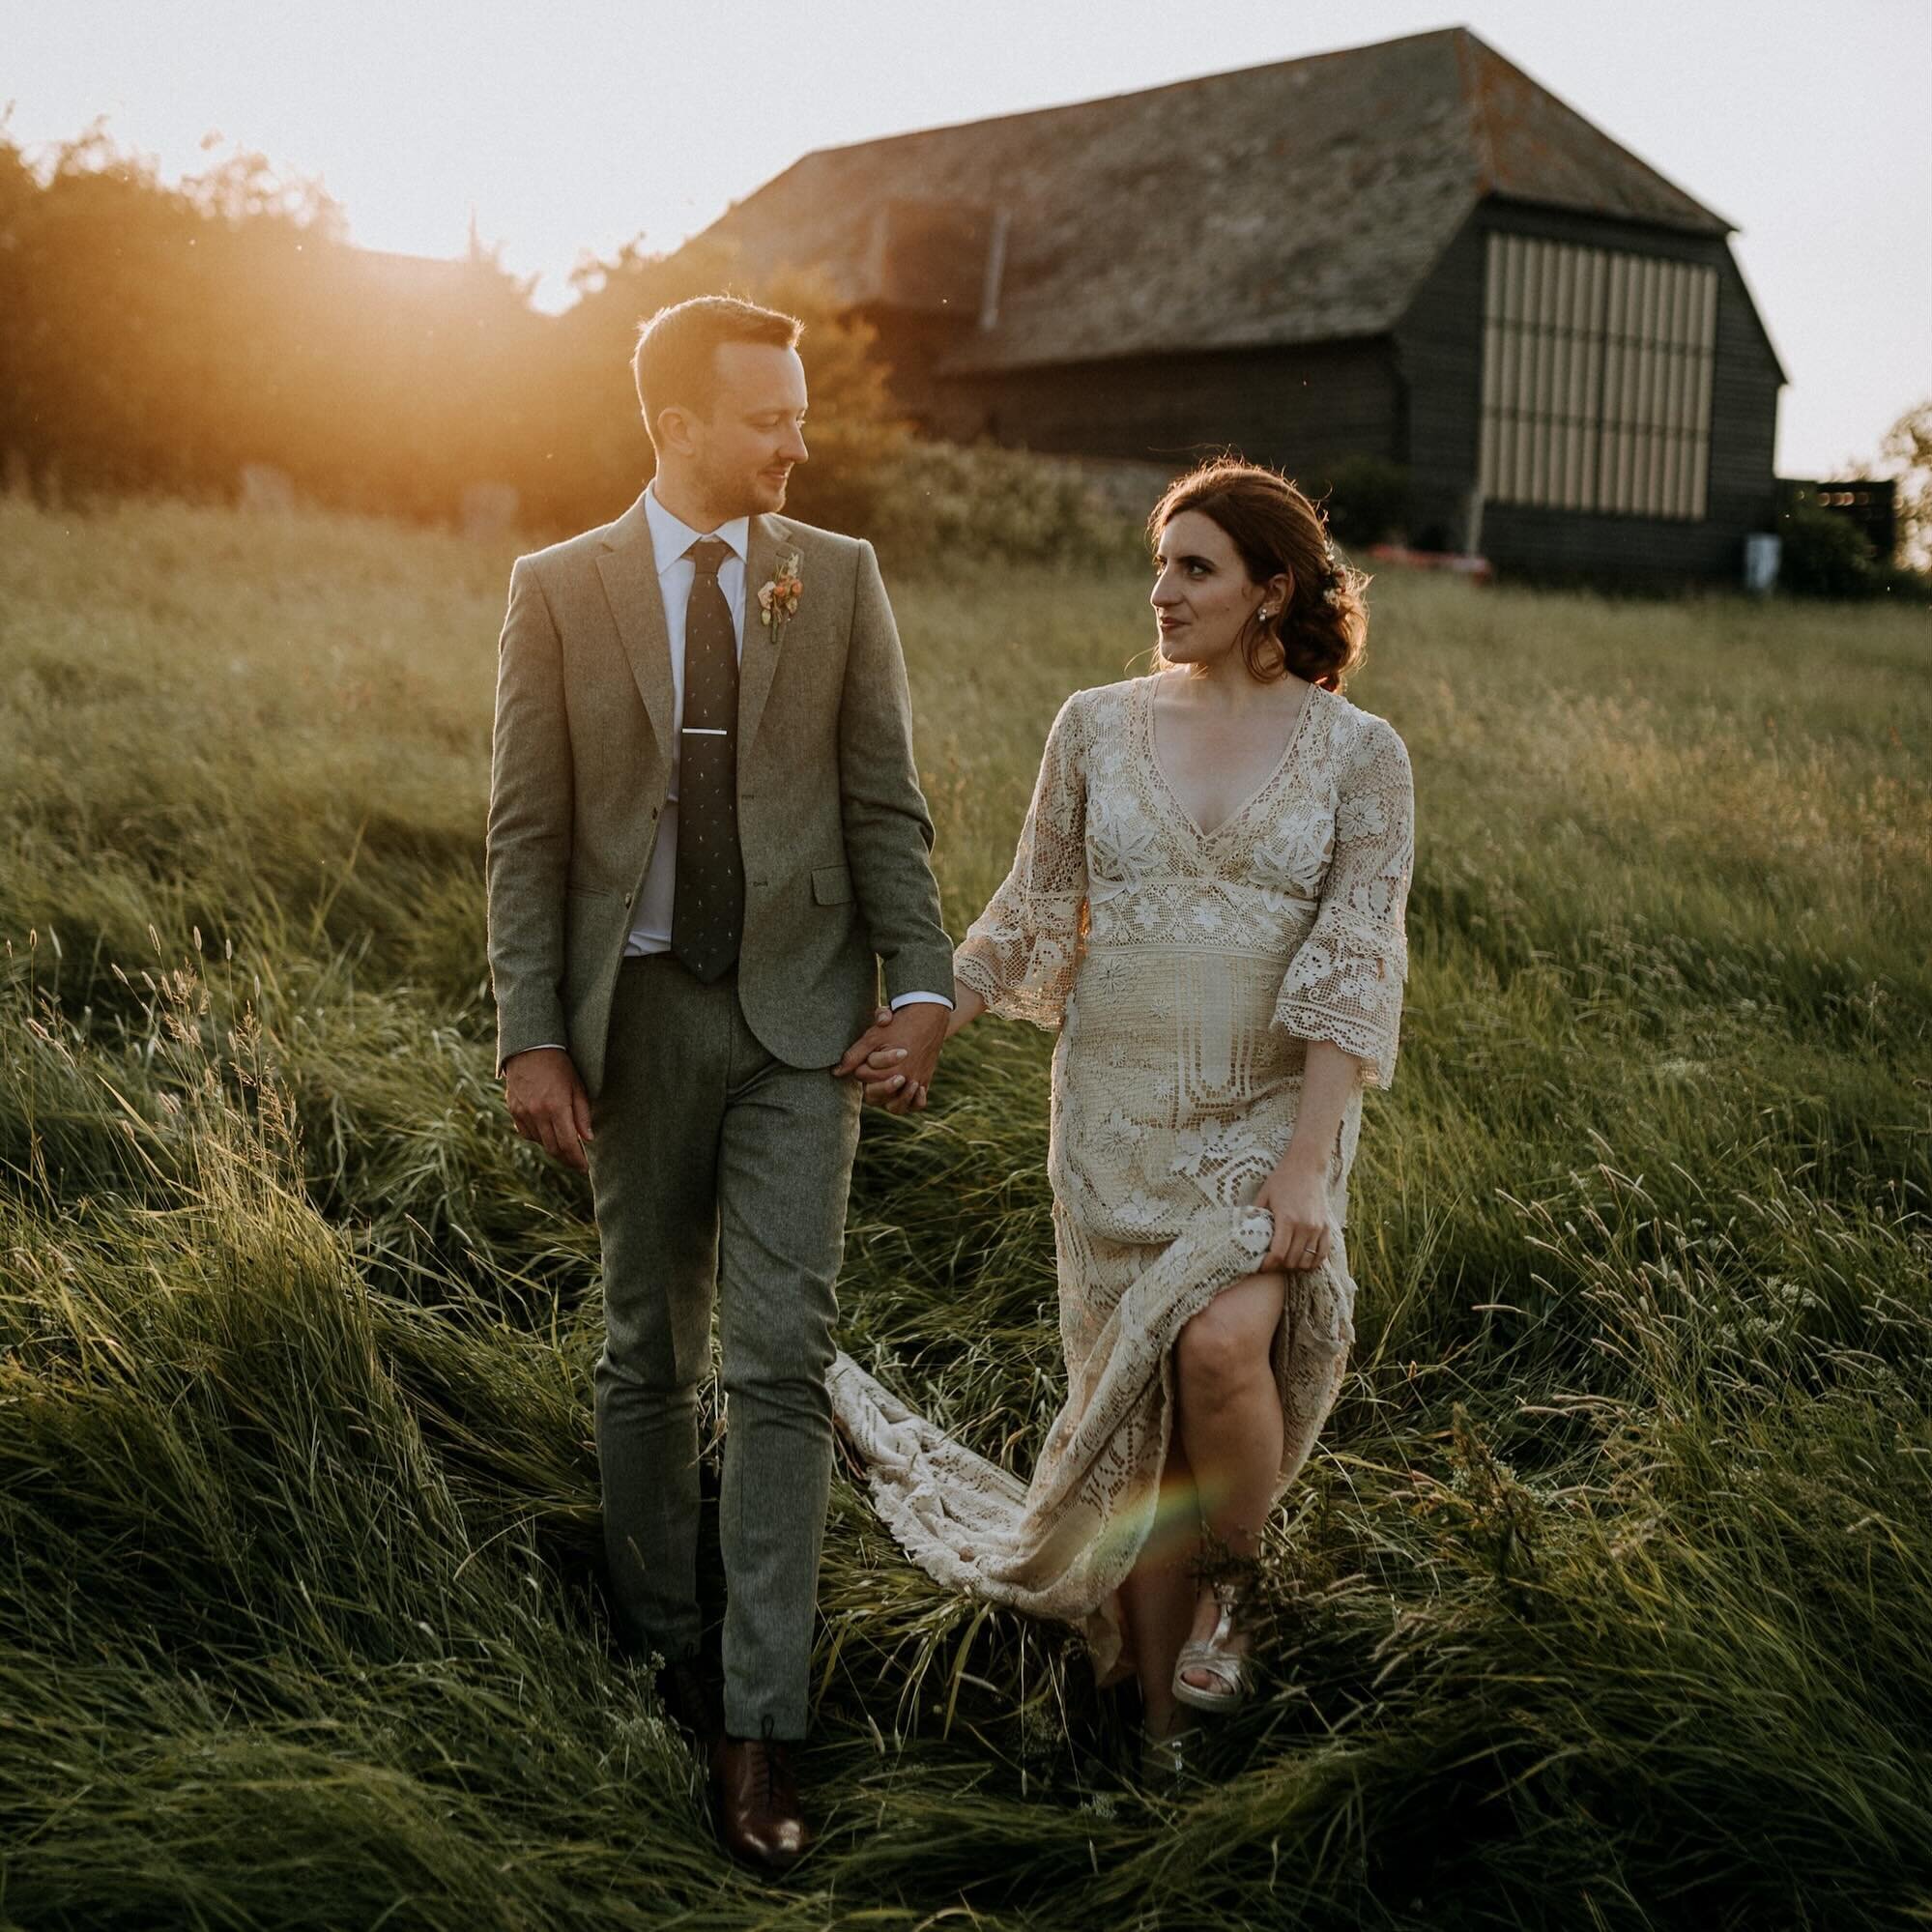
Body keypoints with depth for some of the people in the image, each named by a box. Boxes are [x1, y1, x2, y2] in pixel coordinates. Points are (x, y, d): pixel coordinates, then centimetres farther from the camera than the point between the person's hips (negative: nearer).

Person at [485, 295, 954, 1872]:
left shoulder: (840, 578, 3)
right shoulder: (561, 590, 0)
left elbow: (885, 804, 3)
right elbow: (527, 833, -1)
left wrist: (921, 983, -9)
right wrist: (532, 1034, -8)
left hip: (801, 1014, 0)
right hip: (638, 1013, 0)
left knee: (782, 1360, -5)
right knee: (650, 1351, 13)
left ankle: (760, 1725, 0)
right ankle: (659, 1643, 31)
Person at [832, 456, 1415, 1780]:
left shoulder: (1358, 752, -3)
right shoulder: (1098, 726, 4)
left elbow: (1357, 969, -9)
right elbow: (1034, 920, 11)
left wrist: (1308, 1163, -16)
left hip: (1271, 1114, -2)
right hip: (1118, 1113, 3)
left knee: (1219, 1343, -26)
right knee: (1131, 1392, 5)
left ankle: (1231, 1571, 6)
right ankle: (1161, 1707, 23)